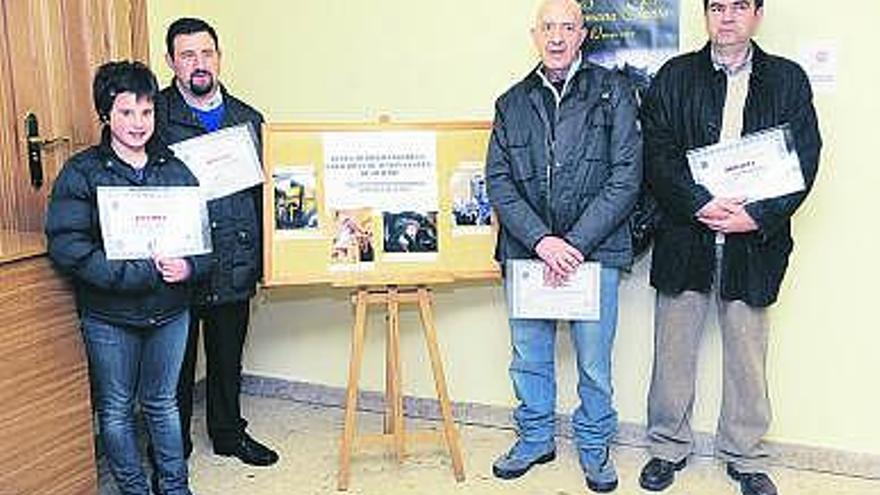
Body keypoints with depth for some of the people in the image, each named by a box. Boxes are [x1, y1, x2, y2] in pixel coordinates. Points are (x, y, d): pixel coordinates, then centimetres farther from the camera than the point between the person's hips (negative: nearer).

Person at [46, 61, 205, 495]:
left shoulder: (175, 170, 3)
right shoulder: (81, 174, -9)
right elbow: (67, 247, -19)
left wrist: (189, 267, -18)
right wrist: (146, 272, -24)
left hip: (170, 311, 3)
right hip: (110, 315, -2)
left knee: (163, 403, 18)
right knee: (116, 410, 12)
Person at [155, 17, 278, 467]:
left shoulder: (248, 119, 7)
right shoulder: (155, 115, -5)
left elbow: (263, 191, 8)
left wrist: (265, 258, 3)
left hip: (235, 265, 4)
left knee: (228, 358, 18)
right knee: (175, 363, 10)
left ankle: (228, 432, 37)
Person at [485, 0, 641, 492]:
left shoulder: (614, 92, -1)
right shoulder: (512, 103, 8)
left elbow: (626, 176, -7)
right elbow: (499, 181, 2)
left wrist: (575, 243, -13)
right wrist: (541, 241, -11)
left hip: (594, 249, -2)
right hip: (527, 250, 3)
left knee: (595, 362, 7)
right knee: (529, 357, 13)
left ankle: (595, 446, 28)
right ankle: (536, 438, 33)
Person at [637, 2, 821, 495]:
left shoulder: (787, 79, 6)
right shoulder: (675, 75, 5)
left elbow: (805, 159, 0)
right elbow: (657, 153, -4)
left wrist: (758, 215, -13)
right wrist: (700, 204, -16)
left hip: (754, 240, 0)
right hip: (685, 235, 0)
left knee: (748, 355, 8)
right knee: (674, 349, 8)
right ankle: (670, 448, 25)